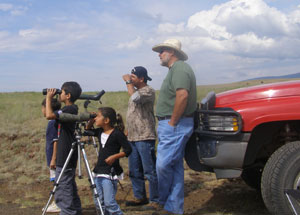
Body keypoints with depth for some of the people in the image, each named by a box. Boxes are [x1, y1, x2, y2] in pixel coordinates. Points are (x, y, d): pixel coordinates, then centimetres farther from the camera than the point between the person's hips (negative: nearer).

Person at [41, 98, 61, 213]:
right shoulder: (52, 121, 11)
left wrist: (53, 159, -21)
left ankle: (58, 205, 6)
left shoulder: (53, 122, -18)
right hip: (52, 157, 10)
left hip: (55, 157, -10)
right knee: (56, 181, 15)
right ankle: (56, 203, 24)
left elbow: (56, 141, -21)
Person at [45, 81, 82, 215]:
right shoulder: (72, 109, 12)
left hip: (65, 158, -10)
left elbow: (49, 115, -28)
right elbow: (51, 115, 24)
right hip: (67, 157, 10)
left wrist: (49, 98, -16)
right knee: (69, 188, 19)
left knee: (62, 189, -6)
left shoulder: (69, 110, -17)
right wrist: (49, 99, 15)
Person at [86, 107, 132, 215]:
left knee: (109, 202, -12)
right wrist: (90, 121, 8)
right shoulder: (100, 132, 9)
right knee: (99, 203, 11)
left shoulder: (117, 134, -12)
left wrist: (114, 156, -25)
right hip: (99, 171, 8)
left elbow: (128, 150, -13)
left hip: (110, 173, -8)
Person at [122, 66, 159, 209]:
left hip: (145, 138, -9)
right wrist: (128, 130, 19)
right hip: (132, 138, 10)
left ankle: (155, 200, 0)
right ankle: (139, 197, 24)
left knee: (150, 171, -6)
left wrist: (128, 82, -16)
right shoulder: (136, 91, 19)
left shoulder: (148, 91, -9)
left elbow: (135, 97, -30)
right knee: (135, 171, 14)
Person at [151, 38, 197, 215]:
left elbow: (182, 95, -26)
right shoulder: (176, 69, 22)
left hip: (175, 126, -11)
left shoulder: (179, 68, -12)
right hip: (172, 125, 11)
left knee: (164, 165, -7)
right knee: (175, 167, 11)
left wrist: (172, 122, -20)